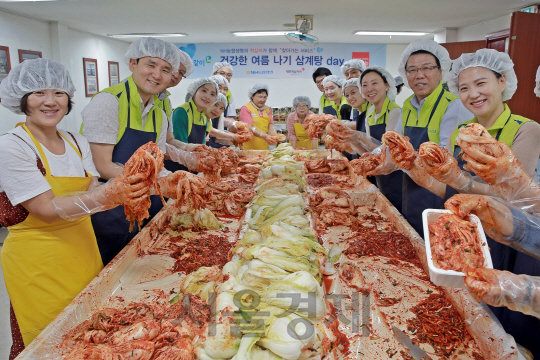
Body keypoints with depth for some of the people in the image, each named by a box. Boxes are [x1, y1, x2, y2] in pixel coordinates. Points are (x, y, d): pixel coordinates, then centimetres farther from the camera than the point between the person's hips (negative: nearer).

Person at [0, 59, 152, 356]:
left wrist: (124, 188, -25)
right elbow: (47, 209, -21)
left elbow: (92, 193, -4)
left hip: (82, 250, 6)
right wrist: (106, 196, -34)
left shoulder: (77, 142, 5)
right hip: (37, 262, -5)